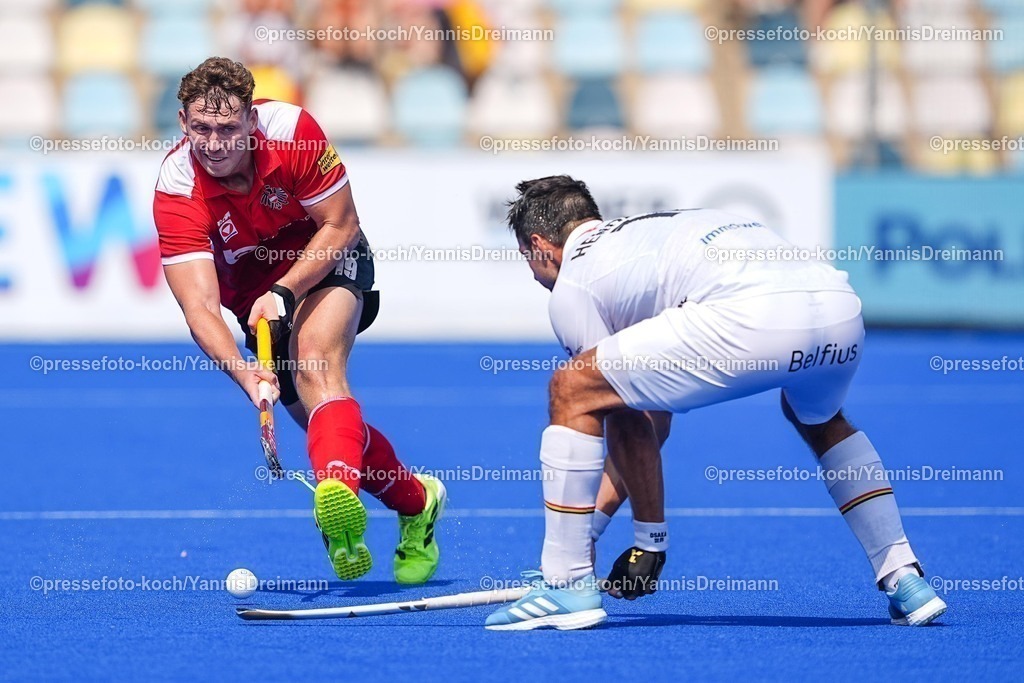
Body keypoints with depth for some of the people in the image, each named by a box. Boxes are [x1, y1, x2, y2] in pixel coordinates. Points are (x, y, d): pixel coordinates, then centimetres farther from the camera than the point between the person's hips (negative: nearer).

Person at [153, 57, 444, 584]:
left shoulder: (291, 130, -26)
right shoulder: (177, 190, -27)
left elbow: (340, 225, -15)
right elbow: (200, 307, -32)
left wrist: (284, 293, -27)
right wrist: (242, 372, -49)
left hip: (327, 262, -3)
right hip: (253, 292, 3)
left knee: (316, 357, -32)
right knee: (323, 422, 0)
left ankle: (338, 490, -58)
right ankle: (415, 501, 27)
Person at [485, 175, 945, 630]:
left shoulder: (572, 286, 18)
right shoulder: (648, 232, 41)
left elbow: (632, 429, 18)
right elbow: (654, 420, 43)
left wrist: (650, 542, 29)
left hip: (752, 318, -8)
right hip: (842, 305, 8)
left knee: (572, 391, 6)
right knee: (819, 421, 42)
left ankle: (567, 587, 5)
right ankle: (906, 581, 34)